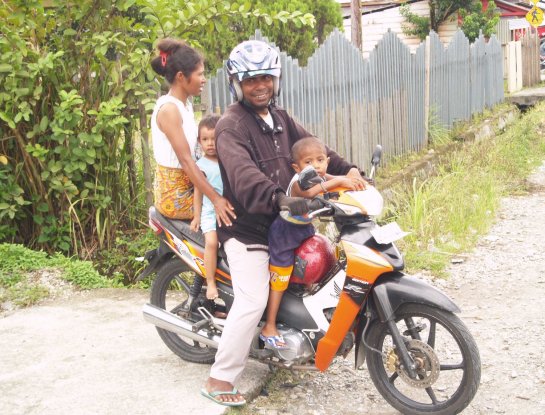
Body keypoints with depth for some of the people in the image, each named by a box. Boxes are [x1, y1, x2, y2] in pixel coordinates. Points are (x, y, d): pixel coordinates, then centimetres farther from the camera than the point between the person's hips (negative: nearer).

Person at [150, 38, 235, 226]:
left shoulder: (186, 104, 11)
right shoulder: (169, 109, -17)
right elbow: (185, 160, -23)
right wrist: (215, 199, -28)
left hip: (188, 185, 9)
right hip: (175, 196, -9)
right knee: (231, 209, -12)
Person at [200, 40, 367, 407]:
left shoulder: (280, 117, 13)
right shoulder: (231, 126, -17)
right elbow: (243, 174, -32)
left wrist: (347, 169, -6)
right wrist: (278, 197, -46)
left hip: (282, 223, 9)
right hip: (247, 229, -9)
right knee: (252, 302, -17)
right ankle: (219, 381, -5)